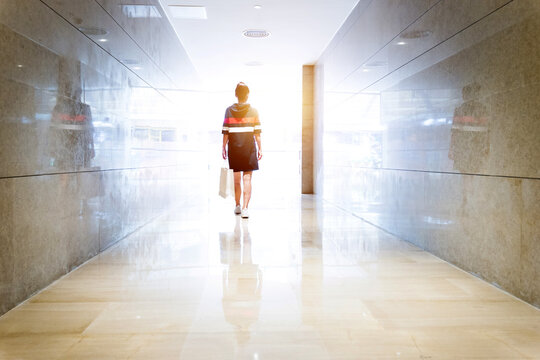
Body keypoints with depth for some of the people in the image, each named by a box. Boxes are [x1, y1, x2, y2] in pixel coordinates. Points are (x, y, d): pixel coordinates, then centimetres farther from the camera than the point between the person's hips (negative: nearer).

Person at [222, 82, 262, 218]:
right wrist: (259, 149, 5)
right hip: (249, 148, -1)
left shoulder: (229, 110, 0)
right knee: (247, 179, -1)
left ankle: (237, 206, 27)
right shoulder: (253, 111, -1)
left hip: (234, 148, 2)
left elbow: (225, 132, 0)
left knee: (237, 178, 15)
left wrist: (223, 148, 7)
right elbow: (257, 132, -2)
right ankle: (245, 208, -10)